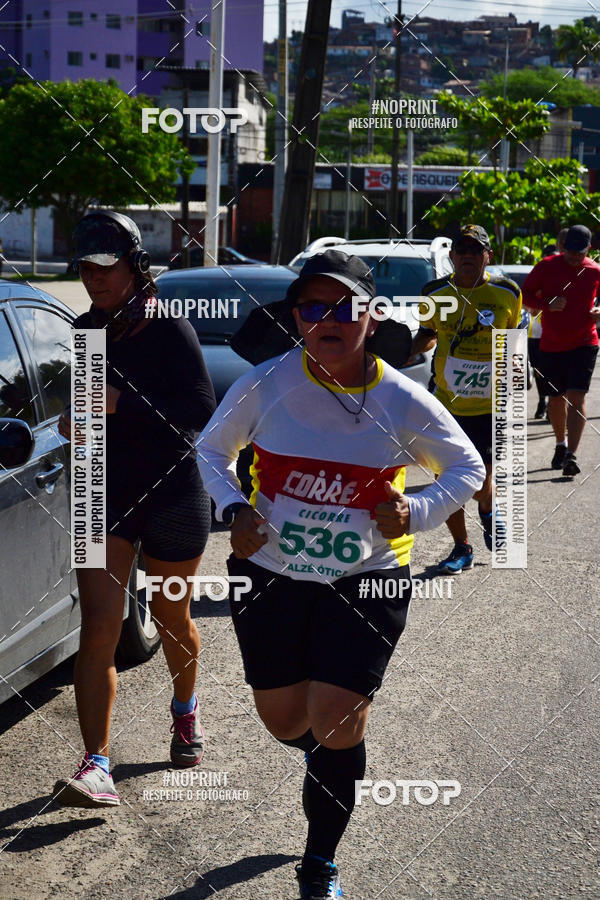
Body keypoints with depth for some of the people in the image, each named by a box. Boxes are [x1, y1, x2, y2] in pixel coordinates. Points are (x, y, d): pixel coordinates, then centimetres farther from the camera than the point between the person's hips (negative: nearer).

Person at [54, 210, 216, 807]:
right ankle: (96, 765, -11)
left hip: (172, 492, -3)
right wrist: (73, 420, -1)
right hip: (104, 491, 4)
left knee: (171, 620, 15)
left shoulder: (168, 328, -12)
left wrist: (122, 404, -27)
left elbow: (200, 410, -20)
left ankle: (185, 712, 44)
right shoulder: (84, 330, 6)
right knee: (98, 628, -9)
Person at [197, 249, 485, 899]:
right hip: (271, 574, 2)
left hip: (365, 579, -2)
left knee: (334, 723, -6)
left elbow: (468, 467, 6)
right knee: (282, 718, 11)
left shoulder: (403, 402, -8)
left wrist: (417, 513, -12)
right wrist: (233, 510, -10)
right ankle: (325, 758, 51)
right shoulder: (266, 384, -8)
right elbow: (211, 449, 8)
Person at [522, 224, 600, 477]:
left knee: (576, 398, -14)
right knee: (556, 399, 13)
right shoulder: (547, 267, -2)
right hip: (551, 345, 2)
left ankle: (571, 455, -19)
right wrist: (548, 304, -14)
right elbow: (525, 294, 3)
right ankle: (561, 445, 36)